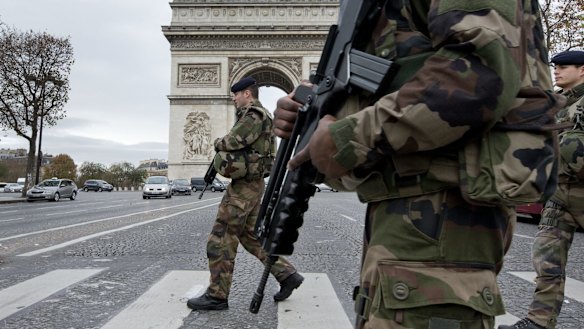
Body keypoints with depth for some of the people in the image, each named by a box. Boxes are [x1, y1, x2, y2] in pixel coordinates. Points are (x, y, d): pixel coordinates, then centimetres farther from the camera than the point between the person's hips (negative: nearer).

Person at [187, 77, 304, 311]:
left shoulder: (253, 114, -13)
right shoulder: (258, 115, 19)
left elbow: (231, 142, -22)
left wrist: (218, 143, -1)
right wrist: (225, 145, 2)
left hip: (244, 185, -10)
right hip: (252, 184, 10)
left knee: (221, 239, -4)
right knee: (251, 236, 16)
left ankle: (217, 295, 5)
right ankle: (287, 275, 18)